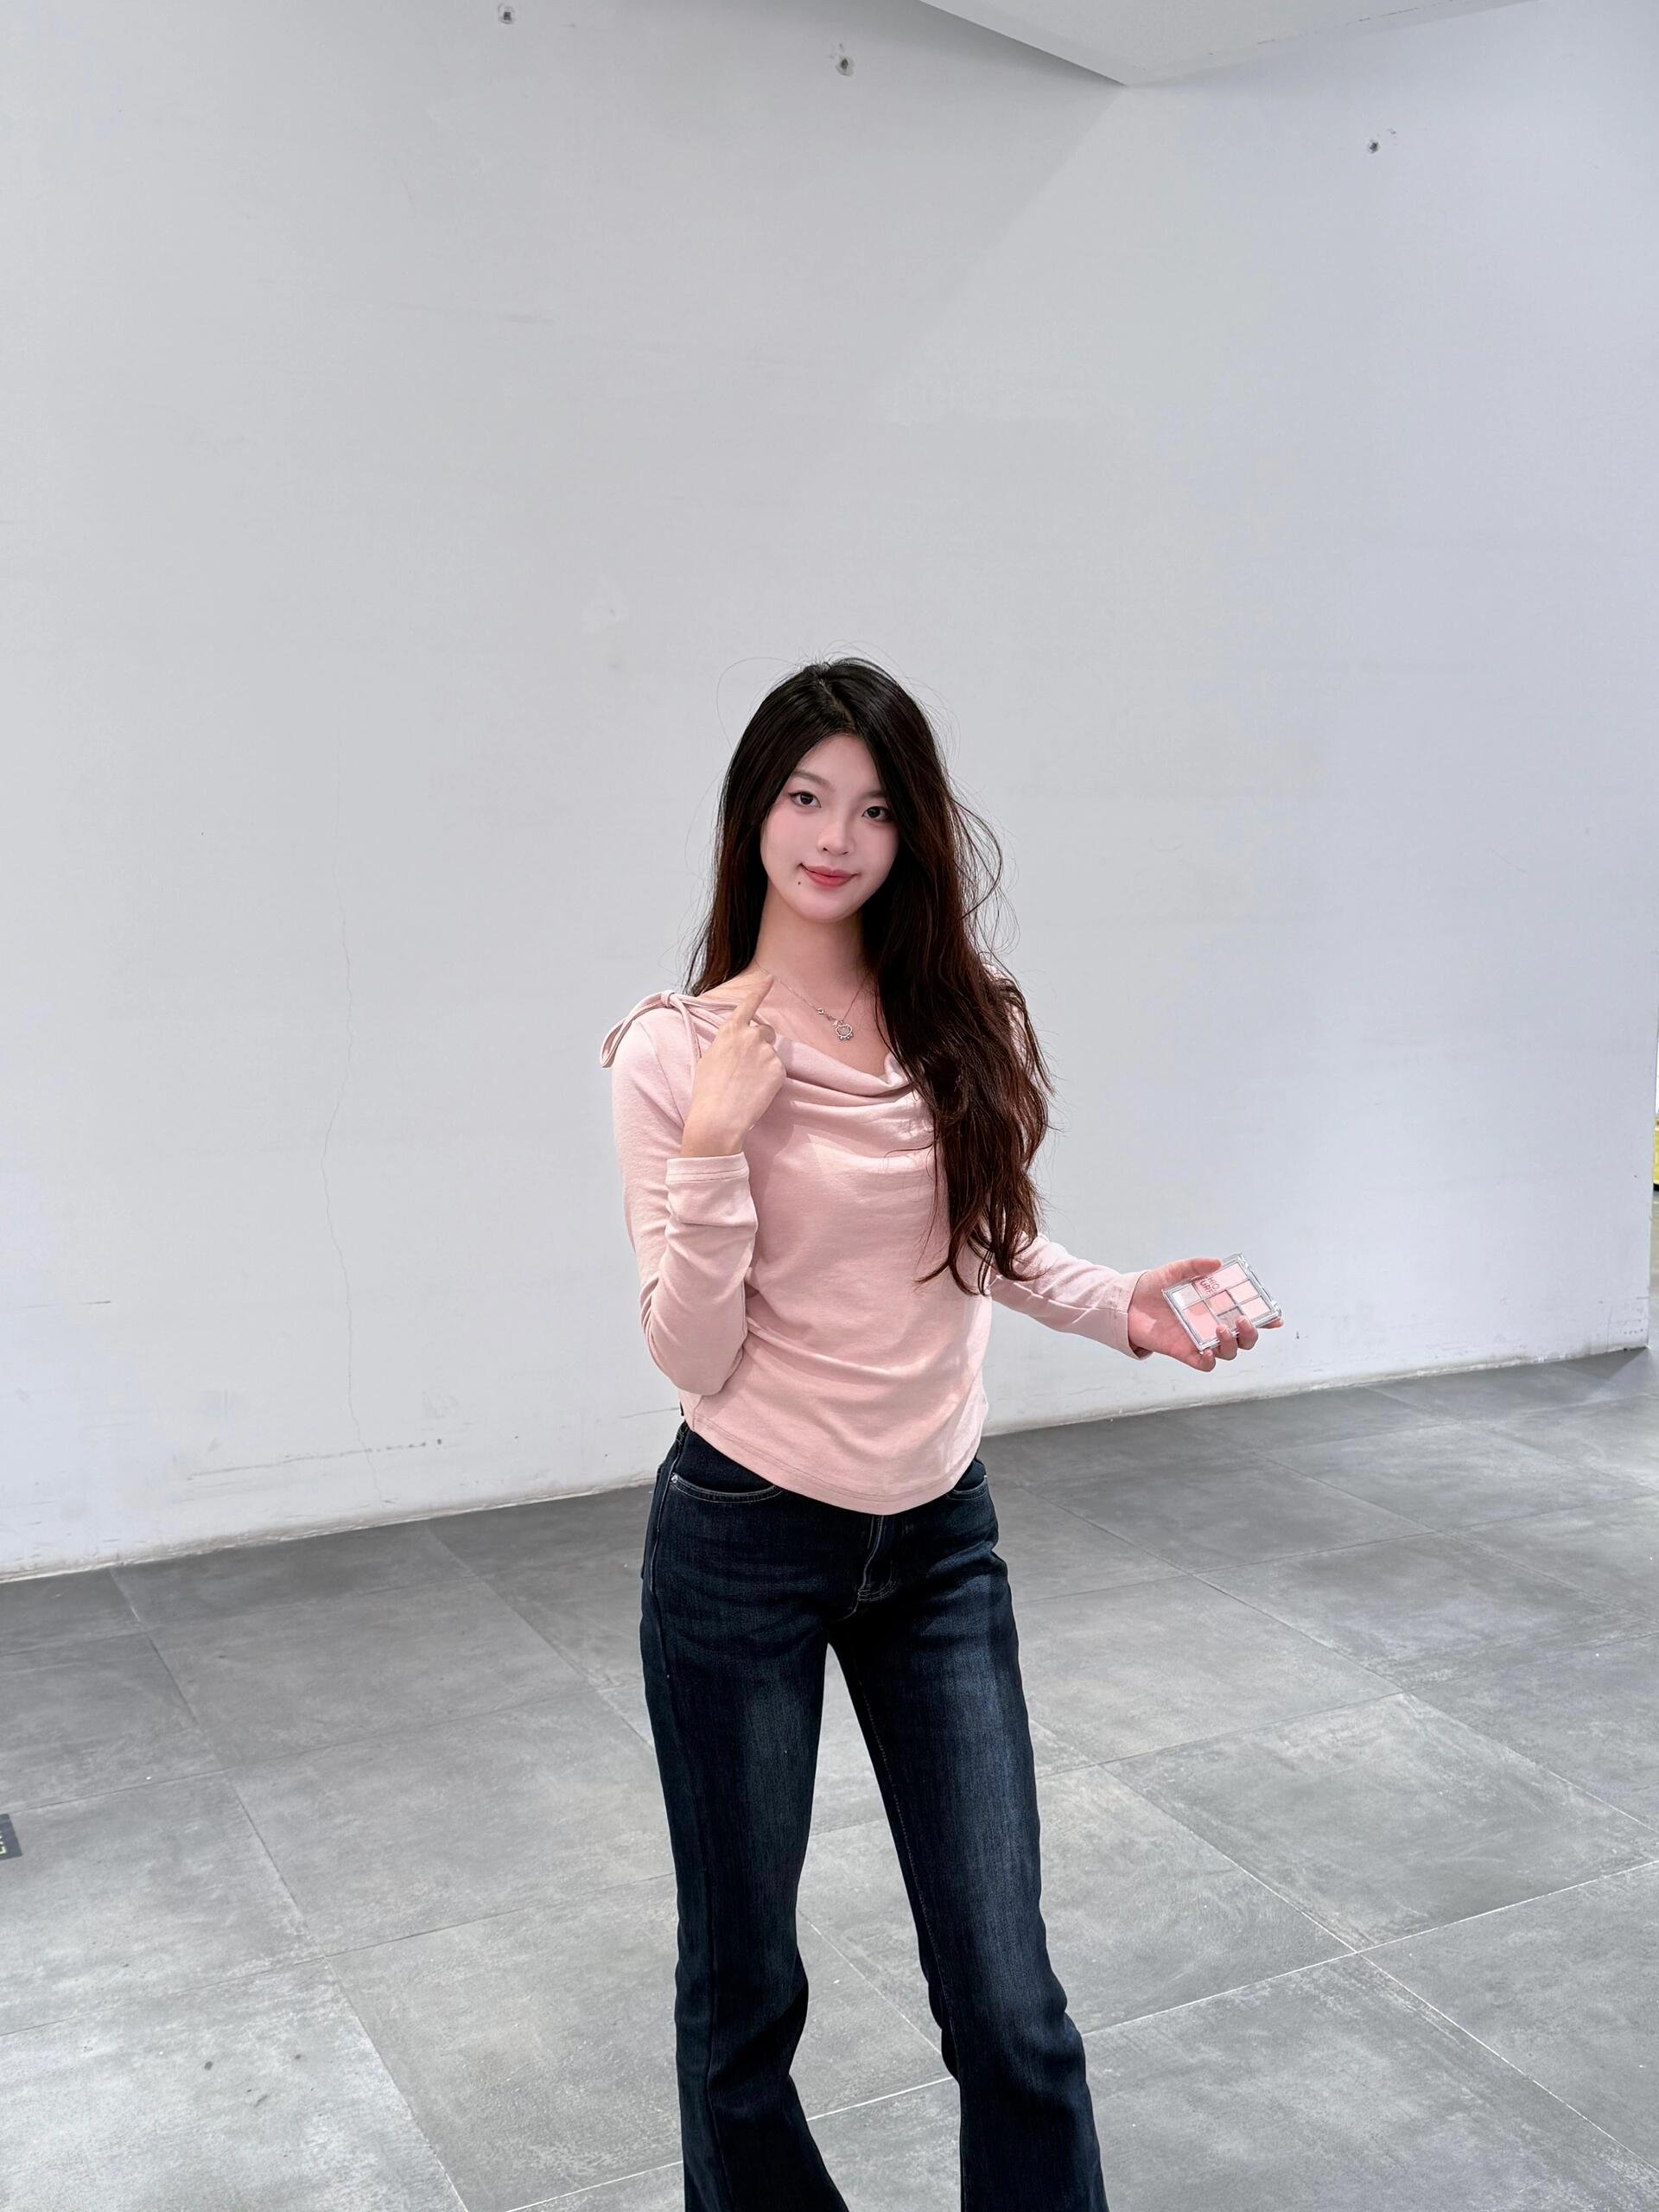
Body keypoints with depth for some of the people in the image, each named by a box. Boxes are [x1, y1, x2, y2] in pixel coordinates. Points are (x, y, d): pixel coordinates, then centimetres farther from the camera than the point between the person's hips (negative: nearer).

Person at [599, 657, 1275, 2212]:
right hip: (743, 1544, -2)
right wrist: (716, 1142, -25)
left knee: (1008, 1999, 7)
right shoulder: (677, 1050, -11)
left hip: (940, 1539, 3)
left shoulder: (970, 1022, -1)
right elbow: (692, 1357, -13)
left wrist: (1123, 1308, -4)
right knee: (746, 1986, 15)